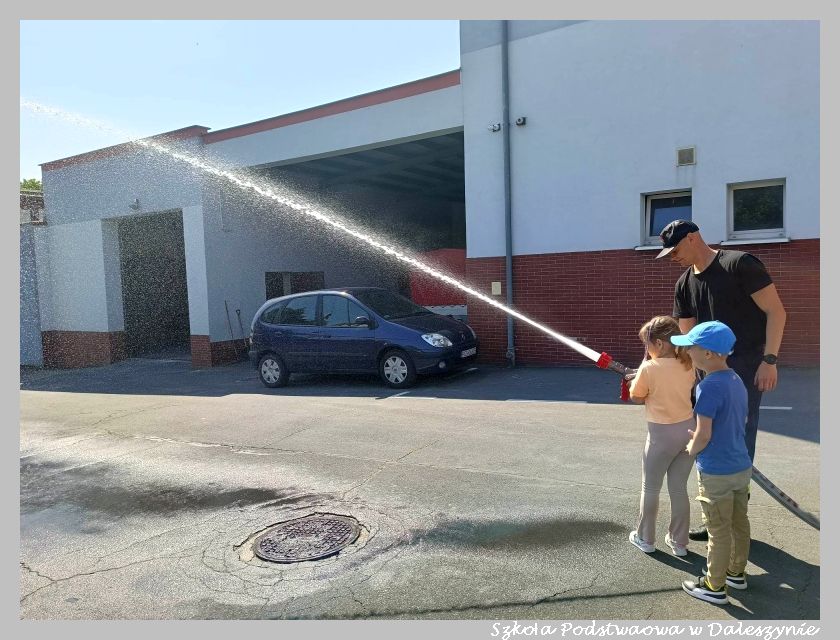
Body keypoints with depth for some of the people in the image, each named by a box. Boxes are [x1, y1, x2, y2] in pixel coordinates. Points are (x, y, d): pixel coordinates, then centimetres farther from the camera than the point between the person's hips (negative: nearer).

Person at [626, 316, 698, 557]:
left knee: (650, 488, 12)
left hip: (661, 433, -5)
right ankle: (679, 542, 24)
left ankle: (645, 538, 24)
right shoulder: (688, 366, -1)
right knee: (679, 489, 15)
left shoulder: (649, 368, -18)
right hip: (688, 429, 5)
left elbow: (636, 396, -5)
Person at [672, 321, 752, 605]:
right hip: (742, 467, 8)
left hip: (717, 473, -8)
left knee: (719, 531, 6)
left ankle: (714, 586, 20)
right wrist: (699, 437, 16)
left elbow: (704, 436, -24)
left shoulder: (709, 386, -24)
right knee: (739, 523, 21)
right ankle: (736, 572, 38)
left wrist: (691, 449, -3)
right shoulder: (737, 381, 3)